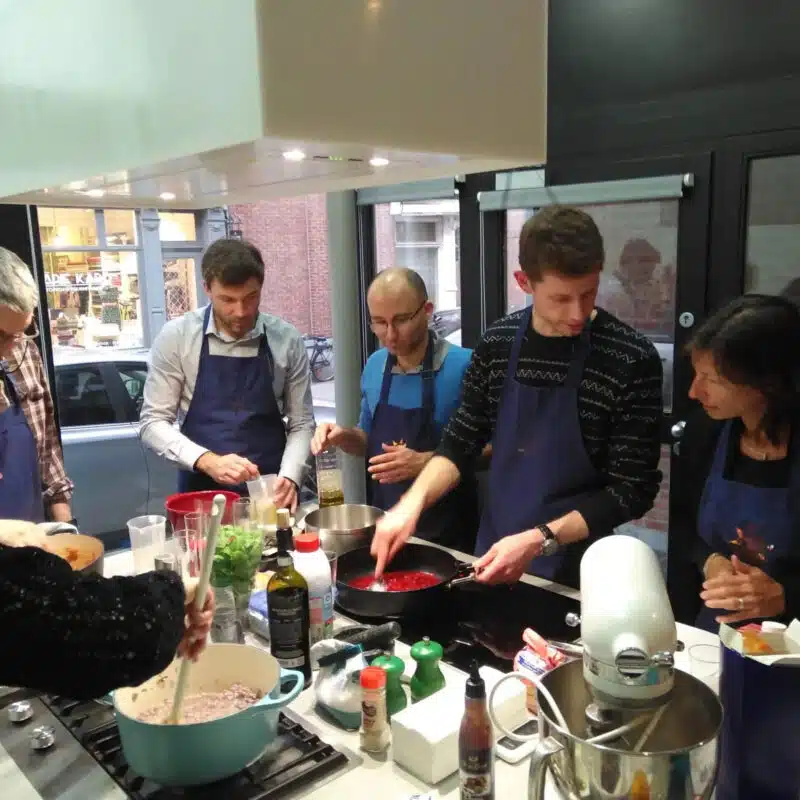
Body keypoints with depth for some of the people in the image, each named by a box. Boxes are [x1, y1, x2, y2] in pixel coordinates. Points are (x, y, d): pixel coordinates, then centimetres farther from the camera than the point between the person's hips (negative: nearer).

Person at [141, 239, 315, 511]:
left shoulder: (287, 340, -3)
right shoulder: (176, 336, -6)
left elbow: (301, 424, 2)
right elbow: (153, 422, -4)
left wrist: (289, 477, -14)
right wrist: (207, 460, -20)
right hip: (202, 493, -1)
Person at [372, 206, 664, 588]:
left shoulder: (631, 359, -17)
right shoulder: (497, 343, -4)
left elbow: (632, 491, -14)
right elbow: (460, 445, 3)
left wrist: (538, 541, -23)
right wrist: (412, 502, -14)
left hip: (574, 569, -4)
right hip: (493, 554, 4)